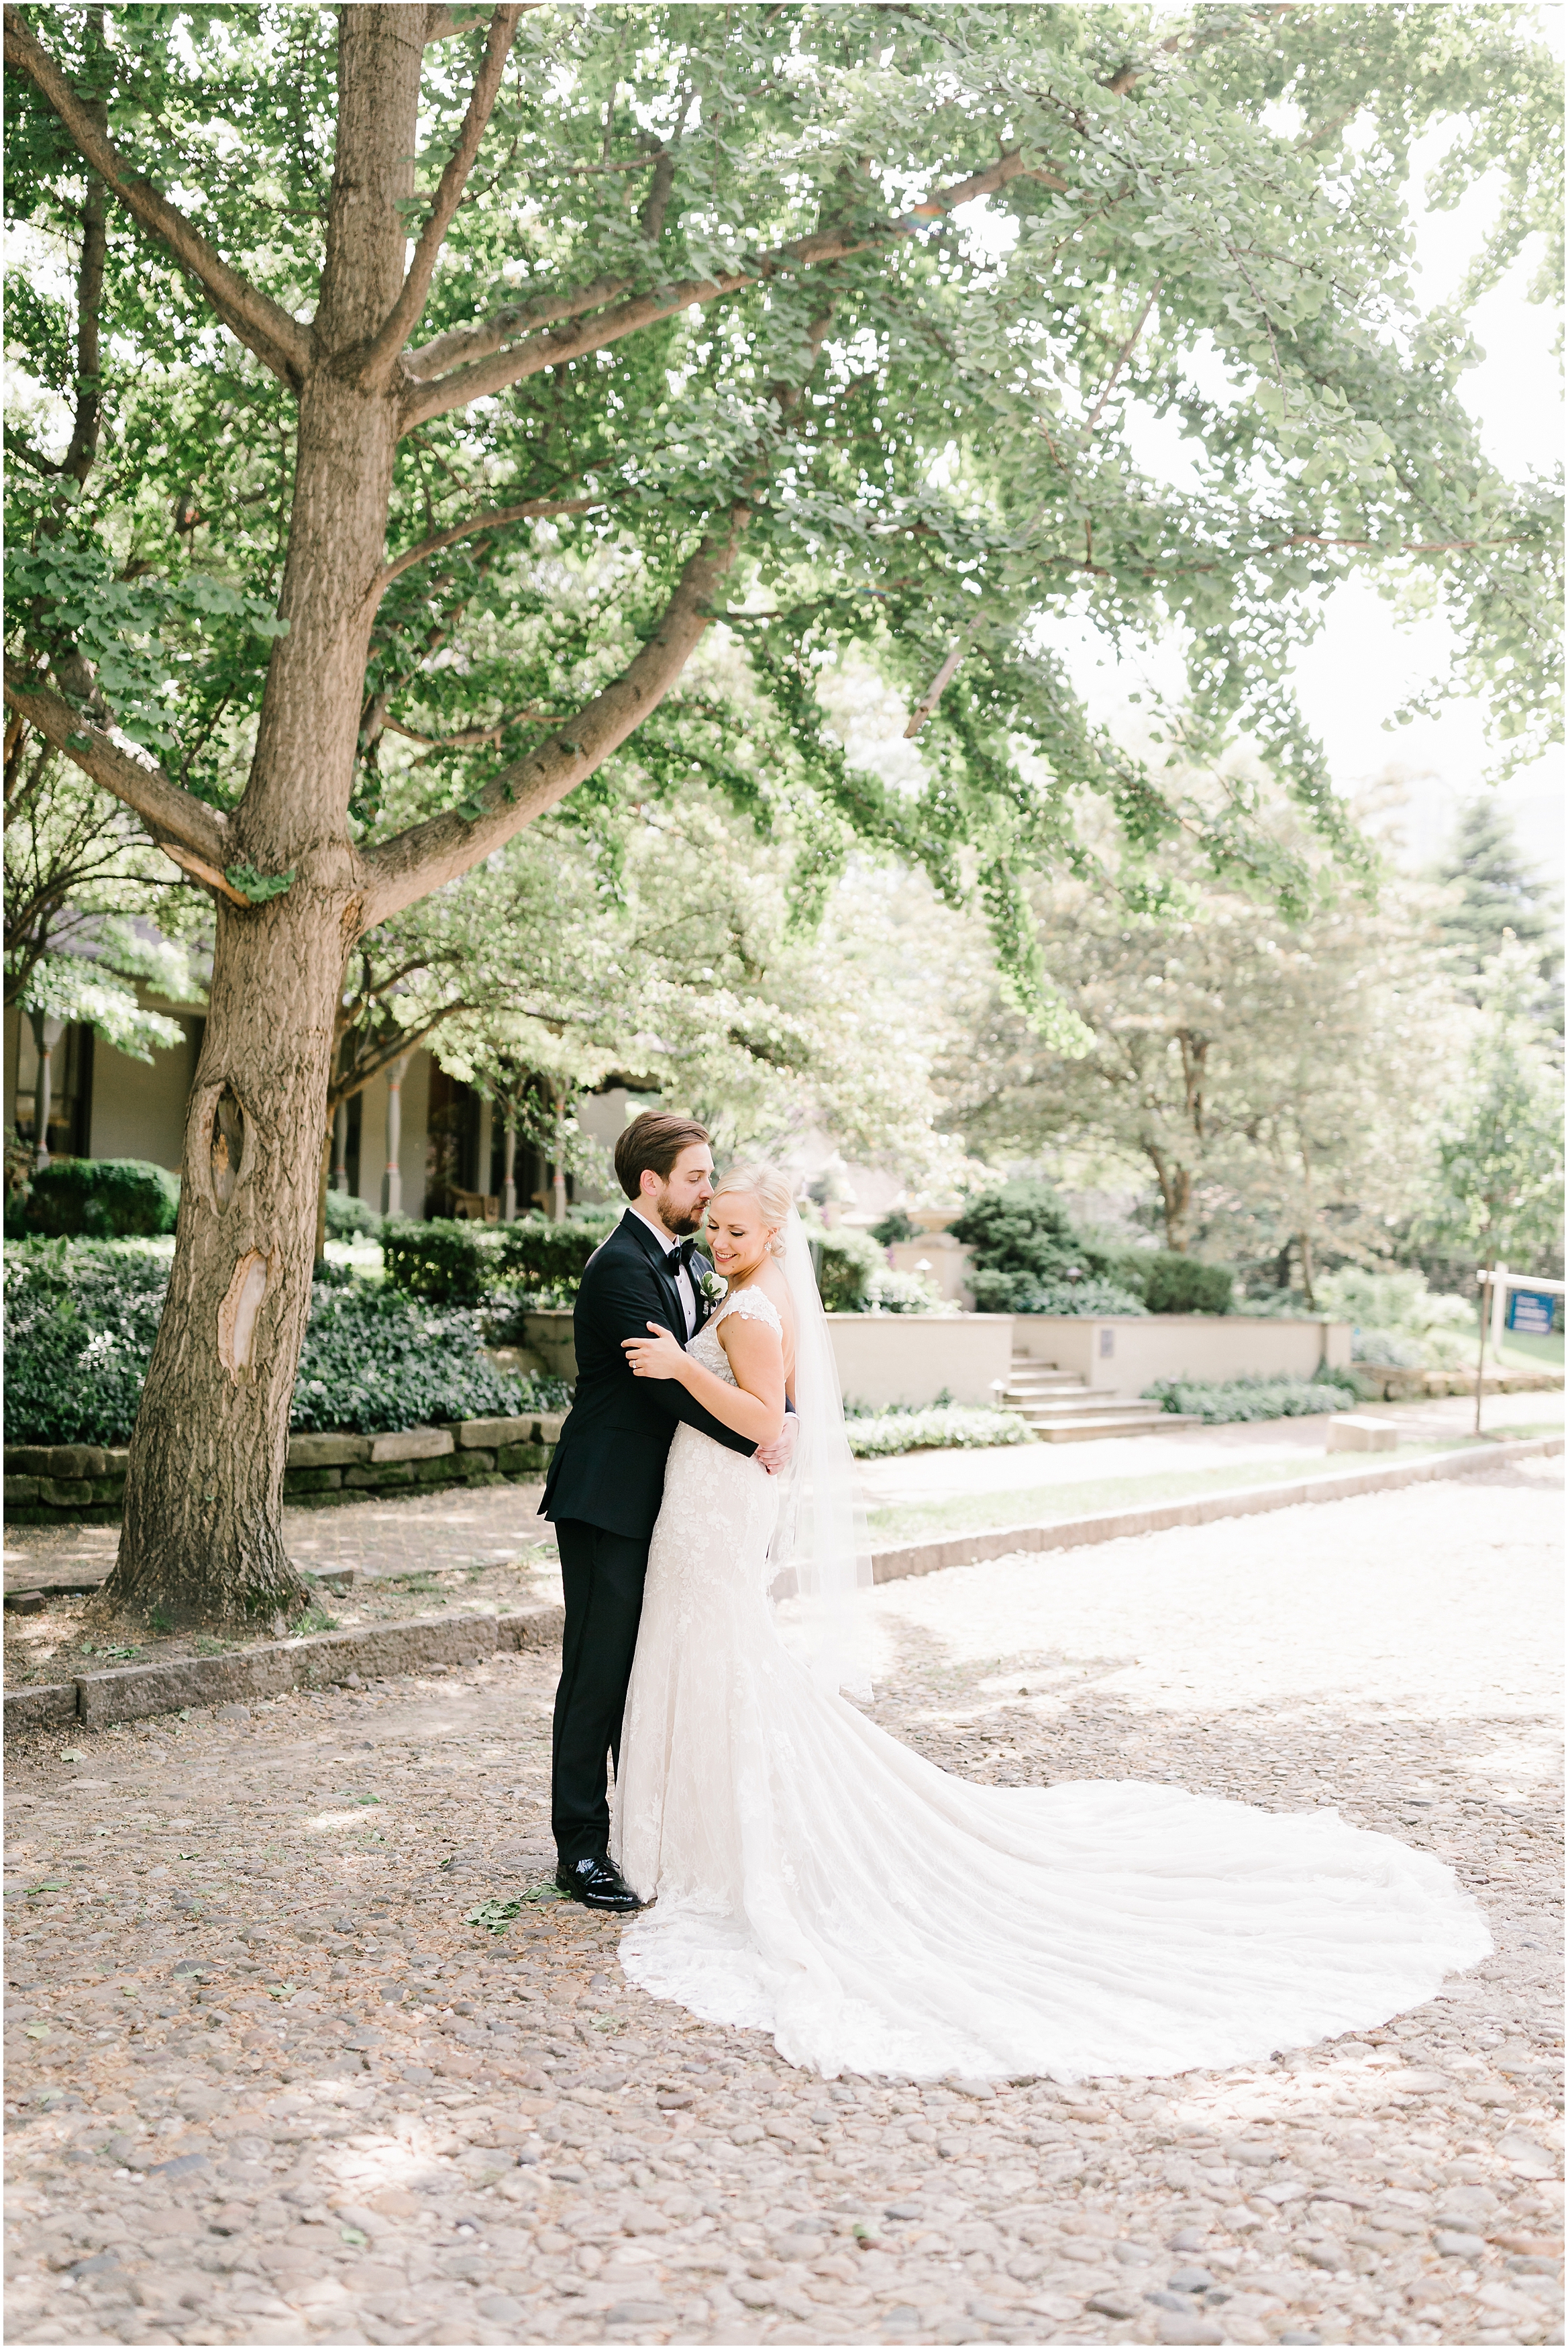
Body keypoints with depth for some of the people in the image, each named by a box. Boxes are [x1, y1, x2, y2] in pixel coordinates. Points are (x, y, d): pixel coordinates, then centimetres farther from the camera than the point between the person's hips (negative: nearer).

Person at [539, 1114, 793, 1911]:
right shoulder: (620, 1267, -17)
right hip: (609, 1499, -9)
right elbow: (669, 1379, -24)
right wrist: (754, 1440, -18)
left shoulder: (694, 1264, 12)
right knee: (599, 1672, -1)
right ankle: (580, 1848, 9)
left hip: (663, 1500, 9)